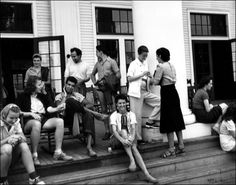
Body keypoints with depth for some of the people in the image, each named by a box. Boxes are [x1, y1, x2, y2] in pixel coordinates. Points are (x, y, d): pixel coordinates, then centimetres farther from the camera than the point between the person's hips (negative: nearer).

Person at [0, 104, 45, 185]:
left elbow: (24, 139, -8)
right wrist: (7, 139, -33)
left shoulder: (16, 122, 1)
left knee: (23, 145, -23)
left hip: (11, 156, 5)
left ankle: (33, 178, -23)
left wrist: (17, 138, -30)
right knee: (7, 147, -35)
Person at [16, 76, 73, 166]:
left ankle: (58, 152, -25)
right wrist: (31, 113, -12)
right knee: (36, 124, -42)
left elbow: (48, 109, 11)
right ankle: (34, 156, -35)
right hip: (29, 121, -5)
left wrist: (57, 108, -9)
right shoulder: (23, 97, 10)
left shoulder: (42, 96, 24)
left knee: (60, 121, -22)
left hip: (43, 119, 5)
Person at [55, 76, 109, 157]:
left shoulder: (77, 95, 26)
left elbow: (90, 104, 12)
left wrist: (81, 108, -6)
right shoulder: (59, 96, 19)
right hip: (67, 119, -2)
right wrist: (65, 97, 1)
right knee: (70, 100, -28)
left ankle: (89, 147, -41)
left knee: (88, 114, -33)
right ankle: (95, 114, -25)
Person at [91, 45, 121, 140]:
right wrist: (95, 82, 9)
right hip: (100, 88, 5)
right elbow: (92, 74, 27)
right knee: (104, 110, 6)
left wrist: (110, 78, -19)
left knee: (114, 109, -9)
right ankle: (107, 131, 13)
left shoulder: (111, 62, -2)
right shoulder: (97, 63, 15)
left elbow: (118, 75, -5)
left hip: (109, 87, -5)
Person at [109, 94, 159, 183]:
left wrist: (131, 138, -31)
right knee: (123, 130, -33)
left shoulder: (131, 114, 6)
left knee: (134, 148, -31)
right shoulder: (113, 116, 0)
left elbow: (133, 129, -9)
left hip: (130, 137, 1)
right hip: (119, 138, -1)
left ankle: (147, 174, -40)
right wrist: (122, 140, -33)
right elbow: (114, 131, -14)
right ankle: (131, 159, -40)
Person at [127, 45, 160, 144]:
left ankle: (150, 121, 3)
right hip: (136, 92, -6)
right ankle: (137, 138, 5)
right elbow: (129, 78, -11)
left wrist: (148, 77, 3)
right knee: (137, 116, -3)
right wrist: (141, 75, -17)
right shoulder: (133, 64, -4)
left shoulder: (145, 63, 16)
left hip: (145, 92, 7)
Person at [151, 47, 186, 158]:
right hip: (174, 92, 8)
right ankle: (181, 147, 17)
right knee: (177, 119, 12)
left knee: (168, 121, -3)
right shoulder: (171, 65, 13)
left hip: (166, 93, -8)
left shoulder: (161, 66, -13)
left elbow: (156, 82, -14)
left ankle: (171, 149, 2)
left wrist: (151, 79, 6)